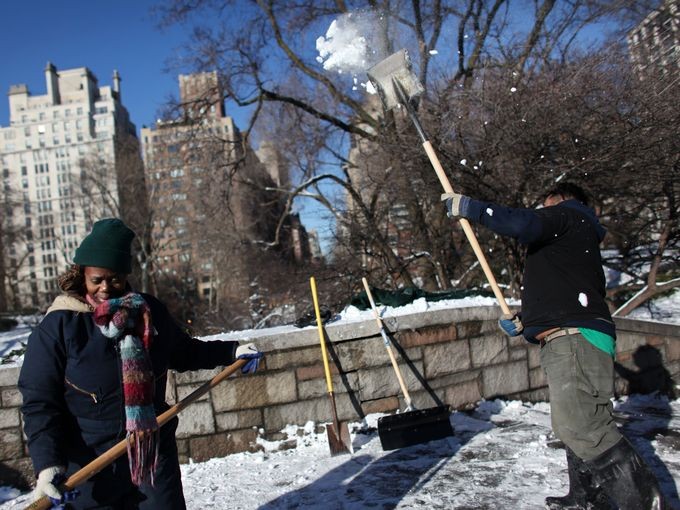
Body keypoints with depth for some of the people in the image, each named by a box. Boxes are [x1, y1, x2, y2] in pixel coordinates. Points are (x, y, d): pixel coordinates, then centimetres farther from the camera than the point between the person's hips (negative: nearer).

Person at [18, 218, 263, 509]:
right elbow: (39, 401, -9)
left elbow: (184, 352, 19)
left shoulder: (150, 311, 2)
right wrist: (47, 464, -20)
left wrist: (231, 352, 14)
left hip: (155, 454, 3)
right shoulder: (57, 326, -9)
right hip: (89, 467, -3)